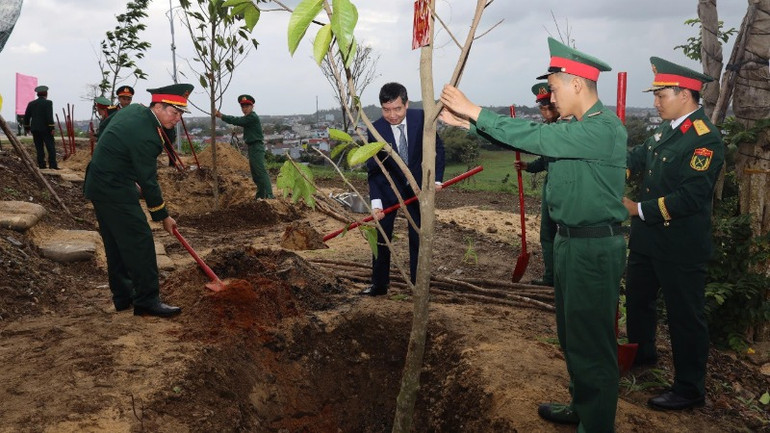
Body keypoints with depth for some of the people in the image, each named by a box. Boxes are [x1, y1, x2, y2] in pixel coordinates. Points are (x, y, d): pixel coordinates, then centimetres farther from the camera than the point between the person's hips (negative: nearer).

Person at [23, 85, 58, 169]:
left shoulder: (31, 103, 10)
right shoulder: (48, 102, -6)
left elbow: (26, 116, 10)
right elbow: (49, 116, -16)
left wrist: (27, 127, 20)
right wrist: (52, 128, -15)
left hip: (35, 129, 5)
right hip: (45, 129, -5)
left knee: (39, 148, 7)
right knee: (51, 147, -4)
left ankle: (41, 165, 4)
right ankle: (52, 164, -11)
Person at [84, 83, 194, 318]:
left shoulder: (135, 109, 4)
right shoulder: (146, 136, -24)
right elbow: (148, 182, -19)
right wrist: (163, 216, -8)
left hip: (99, 184, 10)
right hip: (115, 190, -10)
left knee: (116, 245, 15)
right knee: (139, 242, -7)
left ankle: (123, 296, 24)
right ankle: (147, 300, -3)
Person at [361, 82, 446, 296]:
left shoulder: (422, 118, -17)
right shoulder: (375, 130, -20)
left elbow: (437, 146, -2)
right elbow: (373, 170, -16)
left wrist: (436, 178, -8)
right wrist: (376, 202, -26)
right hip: (388, 187, 0)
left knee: (418, 237, 5)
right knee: (380, 237, 4)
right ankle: (379, 284, 18)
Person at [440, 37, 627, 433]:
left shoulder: (604, 128, -20)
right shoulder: (575, 126, 11)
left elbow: (535, 137, -27)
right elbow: (528, 137, 11)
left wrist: (475, 111, -23)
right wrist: (467, 122, 4)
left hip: (595, 247, -10)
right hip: (570, 241, 10)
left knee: (591, 341, 1)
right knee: (571, 334, 21)